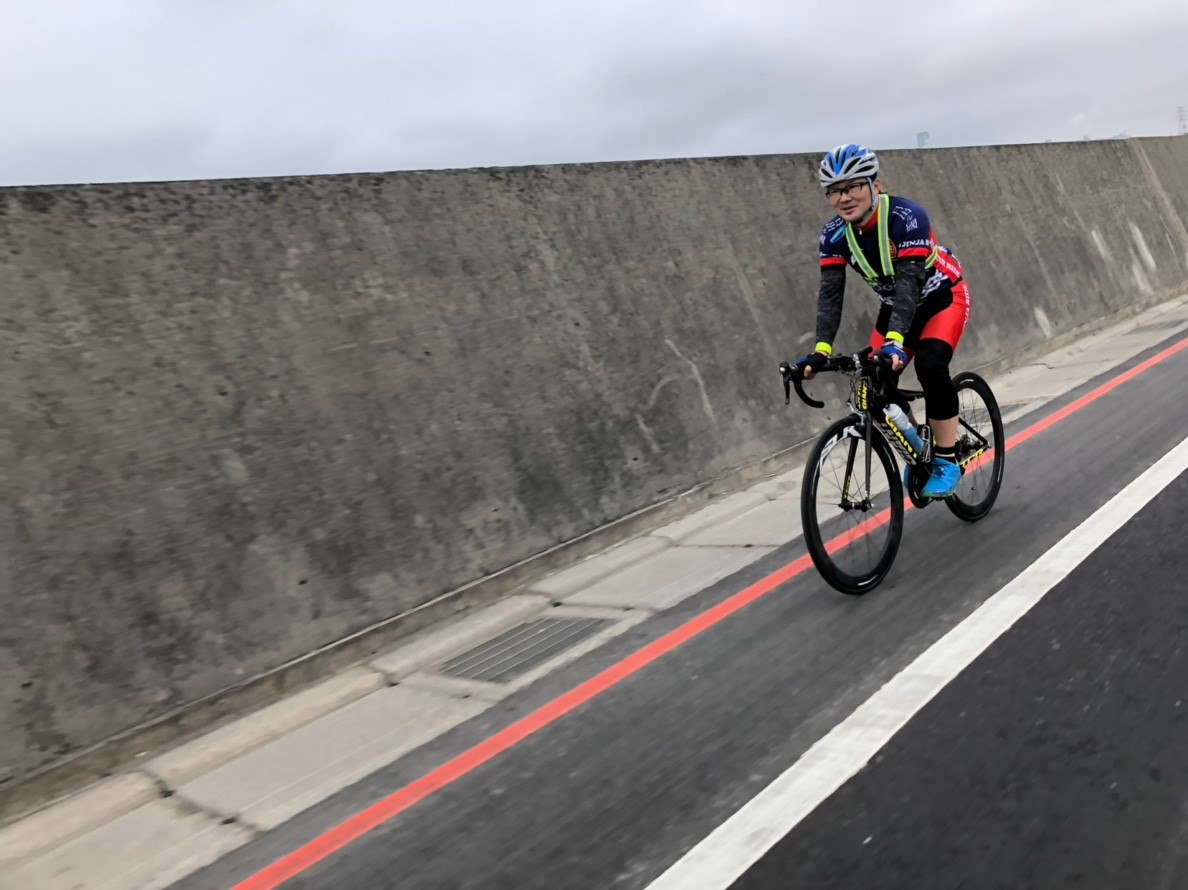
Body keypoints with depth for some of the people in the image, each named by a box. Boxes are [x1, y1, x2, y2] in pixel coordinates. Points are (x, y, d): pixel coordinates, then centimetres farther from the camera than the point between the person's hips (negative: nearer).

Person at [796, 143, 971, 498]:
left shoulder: (907, 217, -32)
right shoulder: (834, 234, -17)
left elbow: (909, 282, -40)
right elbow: (830, 293, -23)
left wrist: (896, 340, -52)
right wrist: (820, 350, -36)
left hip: (943, 298, -5)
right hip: (897, 306, 5)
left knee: (930, 365, -29)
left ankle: (947, 460, -13)